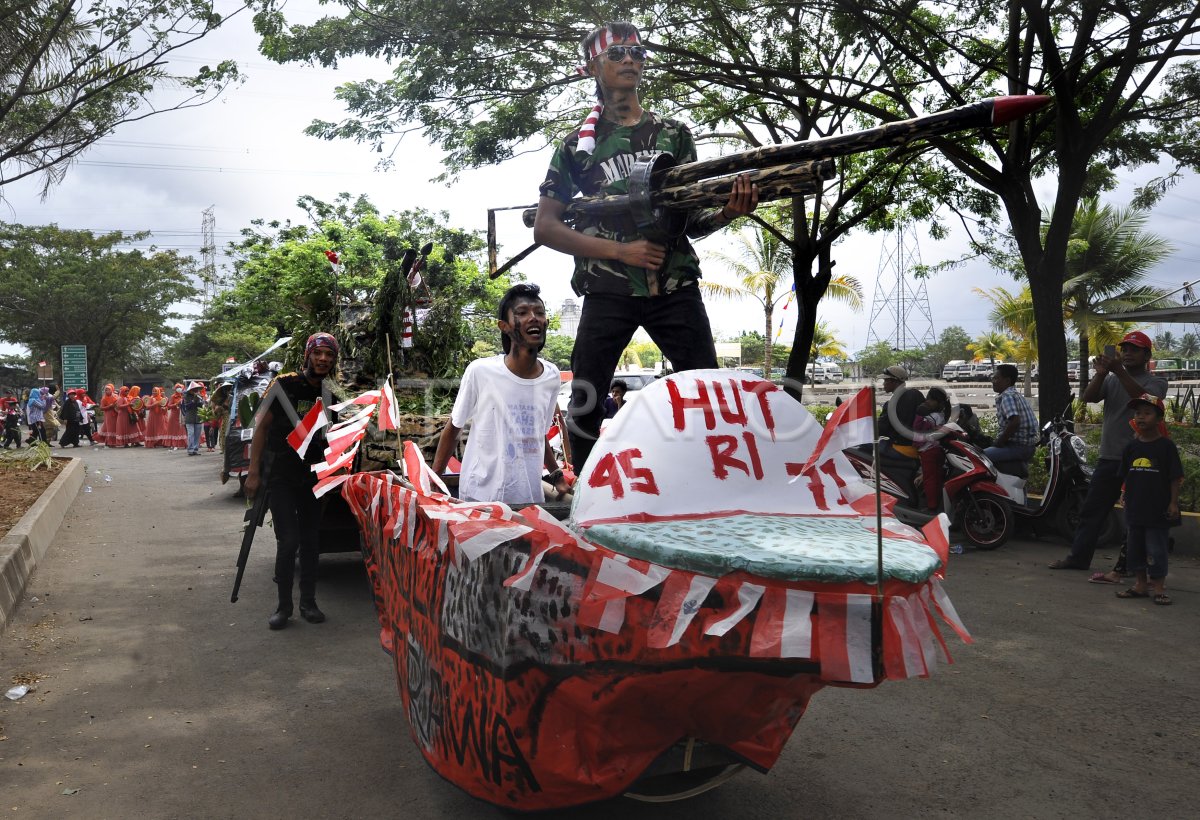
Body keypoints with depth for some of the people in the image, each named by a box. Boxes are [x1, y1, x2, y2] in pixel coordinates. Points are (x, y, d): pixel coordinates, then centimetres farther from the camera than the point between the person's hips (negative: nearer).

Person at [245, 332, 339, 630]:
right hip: (280, 476, -4)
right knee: (288, 541, -8)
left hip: (311, 477, 4)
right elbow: (261, 426, -8)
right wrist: (253, 472, -12)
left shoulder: (328, 395, 4)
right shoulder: (283, 385, -10)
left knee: (310, 541, 9)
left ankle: (308, 602, 19)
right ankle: (284, 605, 7)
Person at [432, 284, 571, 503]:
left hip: (532, 499, 4)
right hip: (480, 498, -3)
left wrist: (557, 476, 10)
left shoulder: (552, 377, 0)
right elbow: (452, 429, -1)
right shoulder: (480, 372, -12)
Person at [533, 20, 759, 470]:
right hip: (608, 291, -1)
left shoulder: (674, 133, 15)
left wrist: (728, 211, -12)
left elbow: (690, 220, 13)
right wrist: (622, 250, -9)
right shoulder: (577, 145, 9)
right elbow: (545, 228, 3)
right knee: (586, 402, 0)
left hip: (675, 287, 1)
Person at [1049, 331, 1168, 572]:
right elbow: (1089, 397, -3)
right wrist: (1101, 373, -19)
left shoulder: (1155, 382, 1)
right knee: (1091, 510, 9)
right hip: (1109, 457, 5)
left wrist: (1119, 371, -29)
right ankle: (1078, 556, 16)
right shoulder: (1111, 379, 13)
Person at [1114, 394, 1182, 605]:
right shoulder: (1131, 447, 6)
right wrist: (1126, 498, 10)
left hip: (1158, 509, -5)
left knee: (1156, 549, -1)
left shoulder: (1166, 446, -7)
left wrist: (1173, 503, -9)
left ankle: (1159, 587, 10)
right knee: (1134, 547, 11)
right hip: (1135, 509, 5)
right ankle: (1140, 584, 22)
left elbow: (1175, 478, -6)